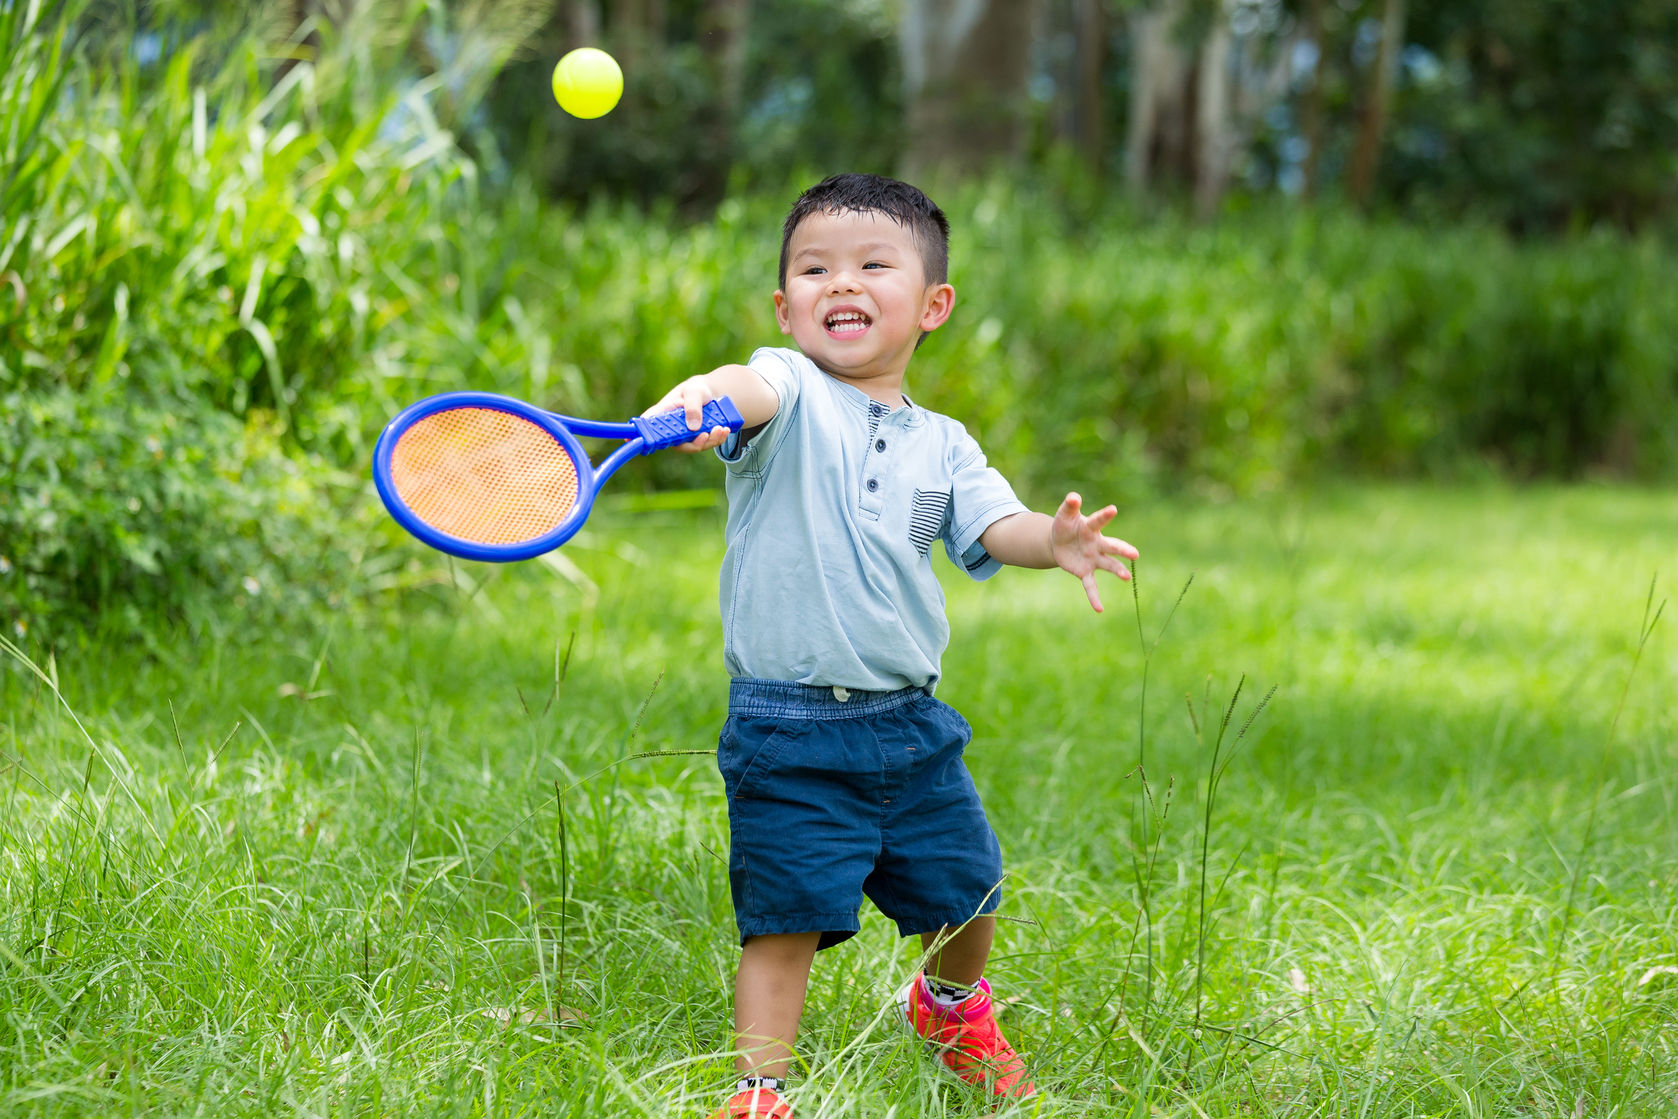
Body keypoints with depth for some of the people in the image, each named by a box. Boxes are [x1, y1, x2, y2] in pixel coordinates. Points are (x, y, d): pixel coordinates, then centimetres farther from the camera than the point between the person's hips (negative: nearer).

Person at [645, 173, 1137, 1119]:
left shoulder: (942, 444, 9)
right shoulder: (790, 396, -7)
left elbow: (992, 525, -3)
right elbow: (752, 394, -30)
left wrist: (1052, 539, -27)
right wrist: (702, 397, -55)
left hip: (911, 724, 5)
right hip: (789, 731, -5)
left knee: (966, 890, 18)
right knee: (786, 916, -7)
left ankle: (953, 1005, 48)